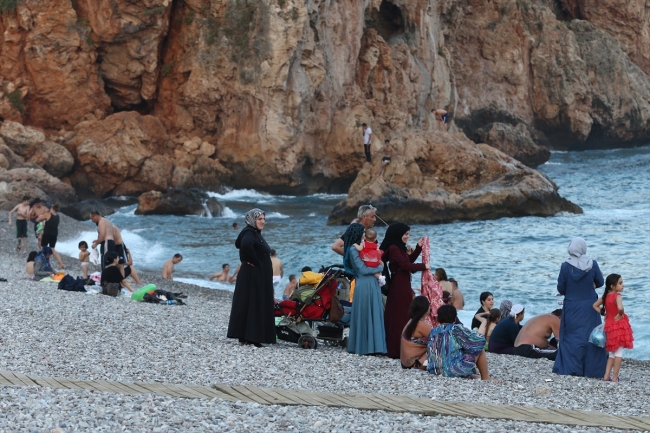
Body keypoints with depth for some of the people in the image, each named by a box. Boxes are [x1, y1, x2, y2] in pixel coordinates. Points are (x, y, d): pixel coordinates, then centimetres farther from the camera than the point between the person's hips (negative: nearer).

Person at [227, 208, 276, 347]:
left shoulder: (256, 233, 16)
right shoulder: (249, 233, -14)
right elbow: (246, 244, -36)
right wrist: (253, 261, -24)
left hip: (261, 276, 10)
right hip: (252, 275, -10)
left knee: (259, 305, 10)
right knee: (251, 304, -8)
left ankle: (246, 336, 13)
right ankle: (248, 337, -6)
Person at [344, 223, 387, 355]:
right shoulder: (353, 249, -6)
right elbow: (363, 269, -12)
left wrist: (377, 272, -3)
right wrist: (379, 268, 1)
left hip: (373, 285, 8)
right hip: (364, 286, -8)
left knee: (375, 316, 5)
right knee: (364, 316, -5)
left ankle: (374, 346, 6)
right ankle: (362, 347, -1)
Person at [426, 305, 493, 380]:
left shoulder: (433, 332, 7)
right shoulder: (457, 329, -7)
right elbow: (480, 340, -2)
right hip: (455, 370, -6)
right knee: (480, 350, 13)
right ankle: (486, 378, 17)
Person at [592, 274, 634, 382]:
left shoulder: (606, 296, 4)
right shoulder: (617, 296, -17)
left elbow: (595, 305, 14)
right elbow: (620, 308, -36)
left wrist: (604, 313, 8)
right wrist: (621, 314, -17)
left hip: (609, 325, 7)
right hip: (619, 325, -7)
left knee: (612, 353, 17)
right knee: (619, 352, 0)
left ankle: (606, 375, 13)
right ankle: (614, 377, -1)